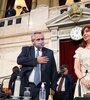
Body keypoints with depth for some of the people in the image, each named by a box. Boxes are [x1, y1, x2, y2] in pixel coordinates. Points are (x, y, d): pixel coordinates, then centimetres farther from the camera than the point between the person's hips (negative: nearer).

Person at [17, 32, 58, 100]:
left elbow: (53, 71, 7)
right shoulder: (26, 49, 8)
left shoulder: (49, 52, 7)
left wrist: (53, 87, 2)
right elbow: (19, 60, -11)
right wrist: (36, 60, -14)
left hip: (42, 88, 0)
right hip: (27, 86, 0)